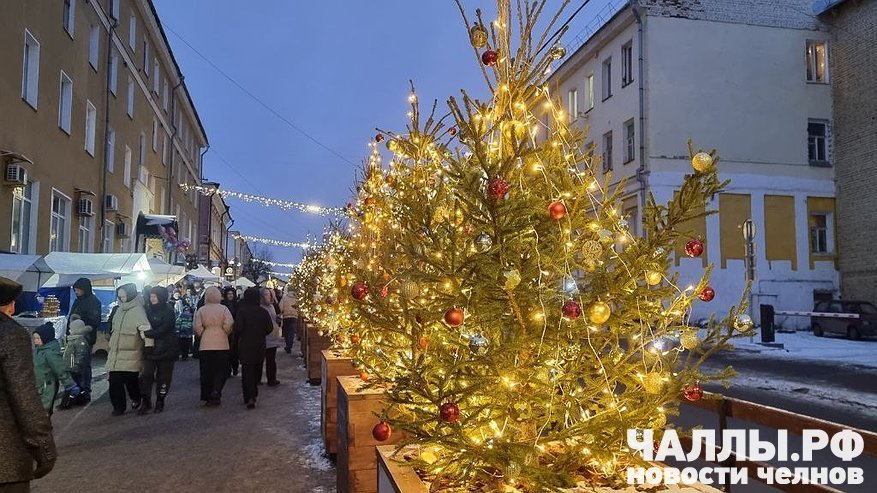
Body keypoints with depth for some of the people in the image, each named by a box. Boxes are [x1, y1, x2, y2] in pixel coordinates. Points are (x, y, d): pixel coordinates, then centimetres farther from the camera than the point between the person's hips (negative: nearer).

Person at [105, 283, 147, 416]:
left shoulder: (138, 311, -12)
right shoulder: (119, 310, 13)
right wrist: (110, 344, 28)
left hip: (131, 354, -7)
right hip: (115, 352, 7)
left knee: (131, 380, 2)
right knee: (114, 380, 1)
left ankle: (136, 398, 29)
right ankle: (118, 406, 12)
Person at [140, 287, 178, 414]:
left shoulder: (168, 311, -7)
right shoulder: (148, 310, 10)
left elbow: (162, 331, -17)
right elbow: (144, 327, 15)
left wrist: (146, 334, -20)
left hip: (165, 350, -4)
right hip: (150, 349, 4)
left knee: (163, 377, 4)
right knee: (146, 375, -4)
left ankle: (160, 401, 17)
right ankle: (146, 402, 4)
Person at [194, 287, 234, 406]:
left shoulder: (201, 310, -1)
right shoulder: (224, 309, -5)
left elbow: (197, 327, -6)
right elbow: (229, 325, -11)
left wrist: (202, 335, 12)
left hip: (205, 345, 2)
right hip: (221, 344, -1)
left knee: (206, 371, 9)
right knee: (221, 369, 7)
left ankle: (207, 396, 12)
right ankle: (216, 391, -11)